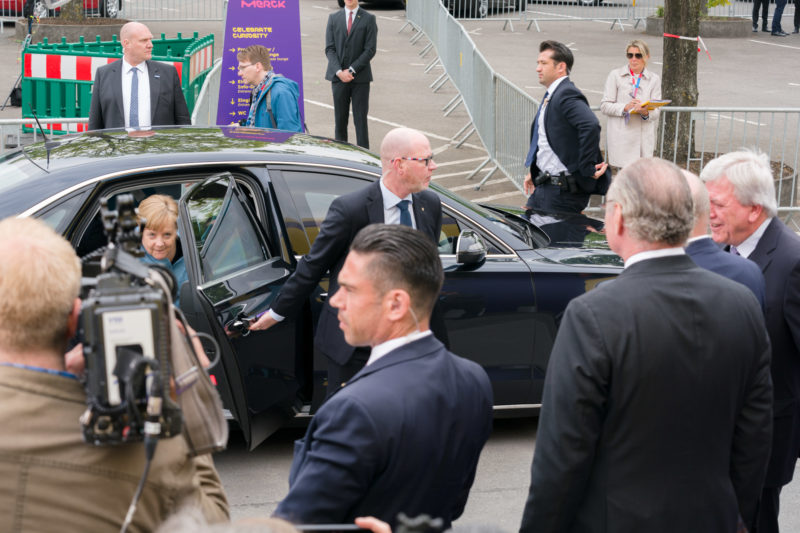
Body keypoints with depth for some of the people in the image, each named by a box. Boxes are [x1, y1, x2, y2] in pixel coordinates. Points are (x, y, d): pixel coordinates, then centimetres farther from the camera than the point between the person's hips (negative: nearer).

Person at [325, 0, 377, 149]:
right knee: (340, 119, 4)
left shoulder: (368, 19, 1)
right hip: (338, 77, 2)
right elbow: (329, 48, 4)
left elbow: (370, 50, -5)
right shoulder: (334, 18, 9)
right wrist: (339, 72, -11)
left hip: (360, 77, -2)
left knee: (360, 119, -2)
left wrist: (351, 70, -12)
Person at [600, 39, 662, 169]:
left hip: (645, 138, 2)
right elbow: (605, 106, 1)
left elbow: (656, 111, 8)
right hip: (622, 137, -2)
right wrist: (625, 107, -15)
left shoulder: (654, 79, 13)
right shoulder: (615, 75, 7)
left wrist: (646, 113, -16)